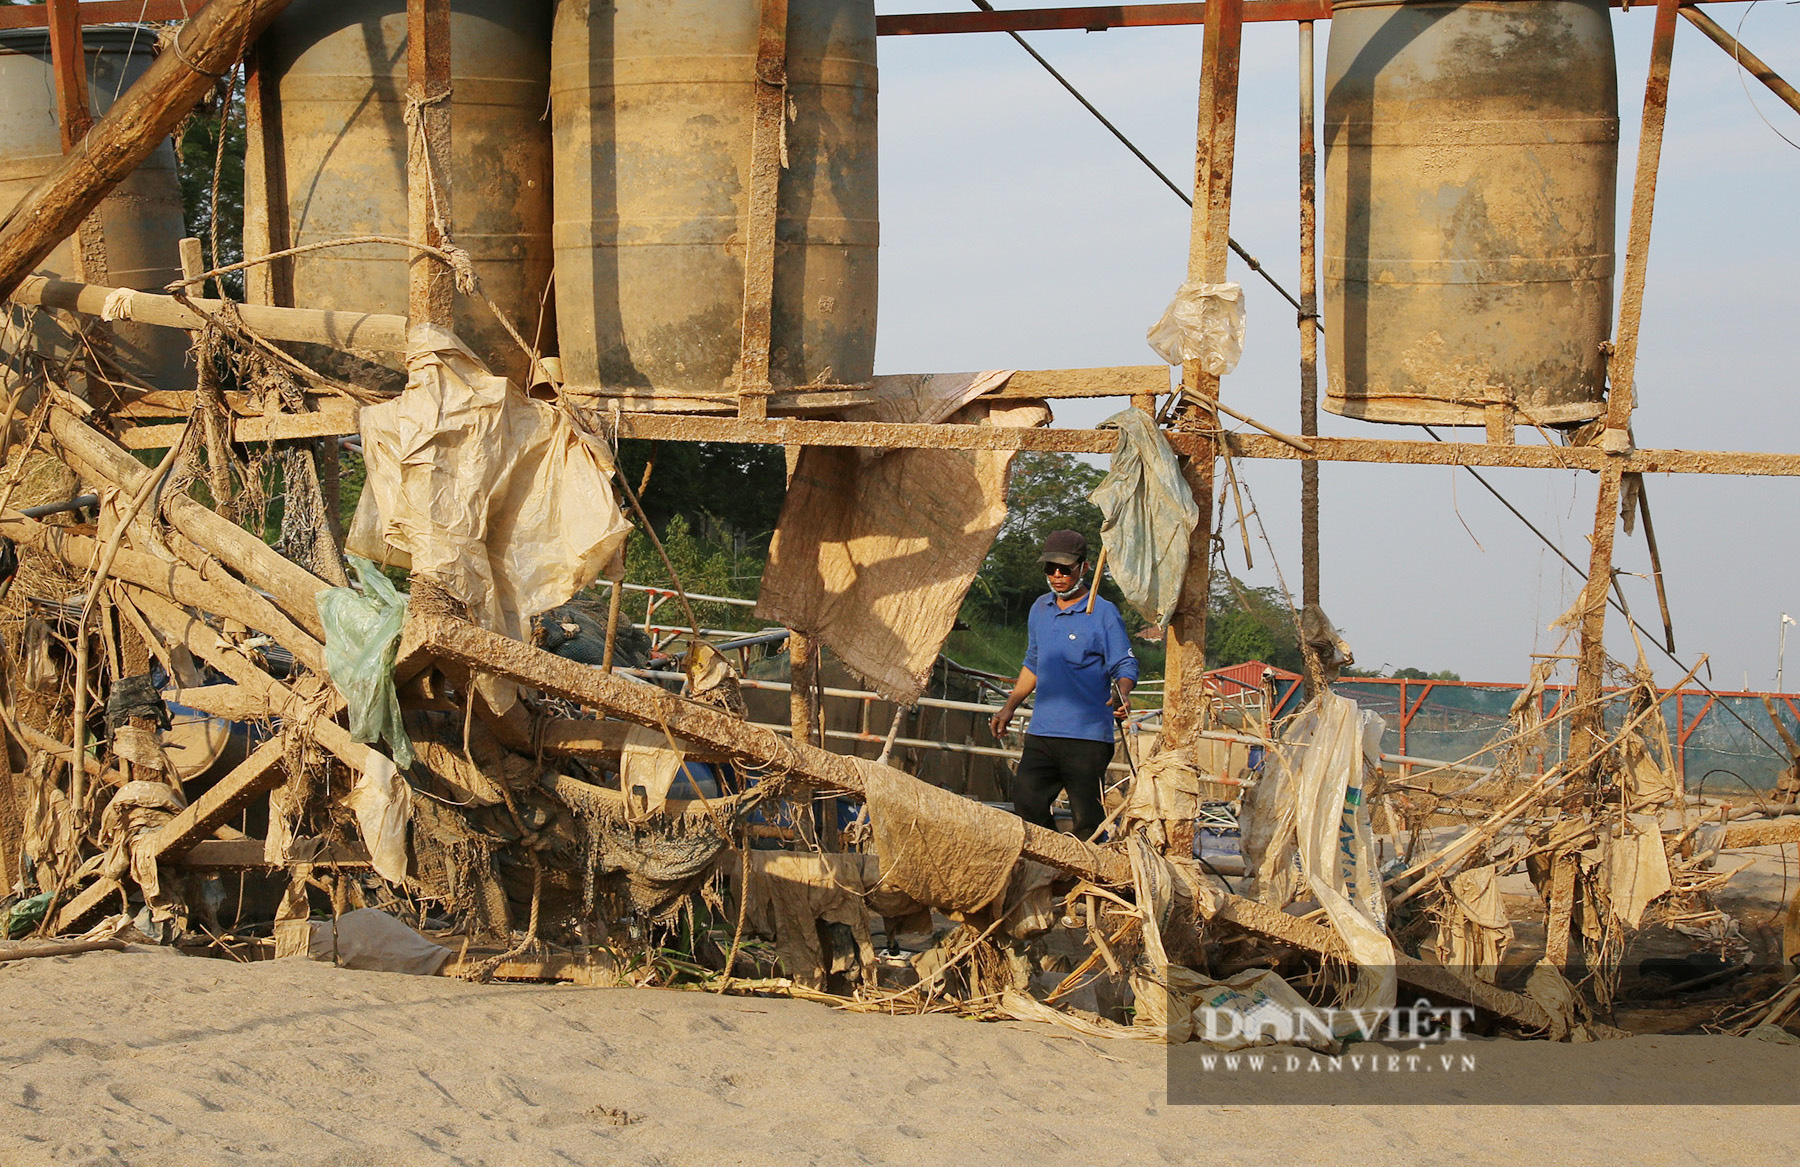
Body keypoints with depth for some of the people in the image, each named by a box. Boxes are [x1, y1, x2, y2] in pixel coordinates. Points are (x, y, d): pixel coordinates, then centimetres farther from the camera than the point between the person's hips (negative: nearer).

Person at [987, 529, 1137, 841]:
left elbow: (1125, 666, -5)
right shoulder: (1040, 609, 16)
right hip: (1041, 732, 6)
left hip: (1087, 735, -6)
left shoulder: (1104, 613, -3)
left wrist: (1121, 696, -26)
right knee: (1026, 800, -3)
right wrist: (1009, 707, 22)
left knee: (1086, 816, -8)